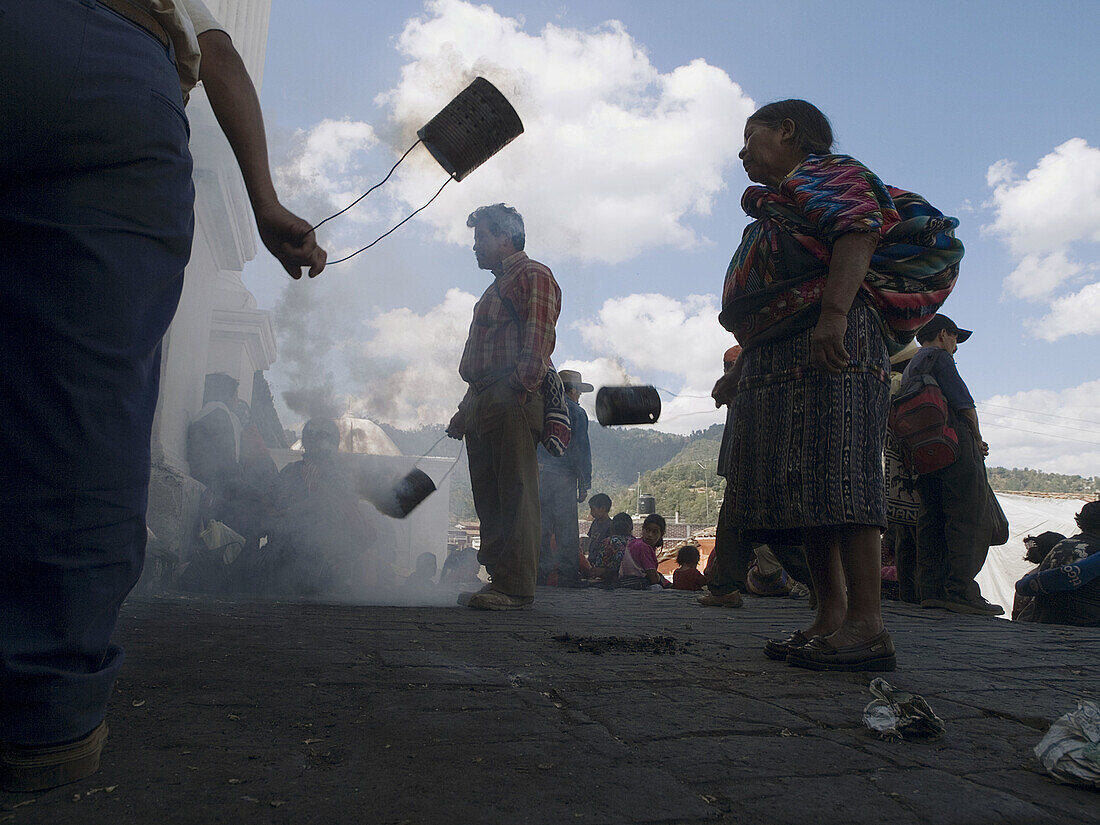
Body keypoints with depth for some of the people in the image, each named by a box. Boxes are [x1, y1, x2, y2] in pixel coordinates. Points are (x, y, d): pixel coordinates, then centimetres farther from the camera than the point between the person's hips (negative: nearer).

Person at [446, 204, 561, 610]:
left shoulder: (534, 275, 2)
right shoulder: (496, 288, 30)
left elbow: (538, 341, -13)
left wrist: (520, 387, -24)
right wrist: (466, 409, 23)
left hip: (513, 401, -10)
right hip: (483, 402, 10)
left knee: (516, 496, -11)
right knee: (488, 498, 7)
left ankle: (516, 588, -10)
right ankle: (498, 579, 13)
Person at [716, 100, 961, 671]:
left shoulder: (827, 173, 7)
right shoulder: (775, 210, 33)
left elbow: (859, 233, -14)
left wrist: (834, 315, -28)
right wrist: (739, 372, 28)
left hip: (830, 343, -9)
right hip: (777, 359, 10)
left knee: (835, 471, -18)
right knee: (802, 482, 1)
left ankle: (866, 625, -19)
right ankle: (830, 617, 2)